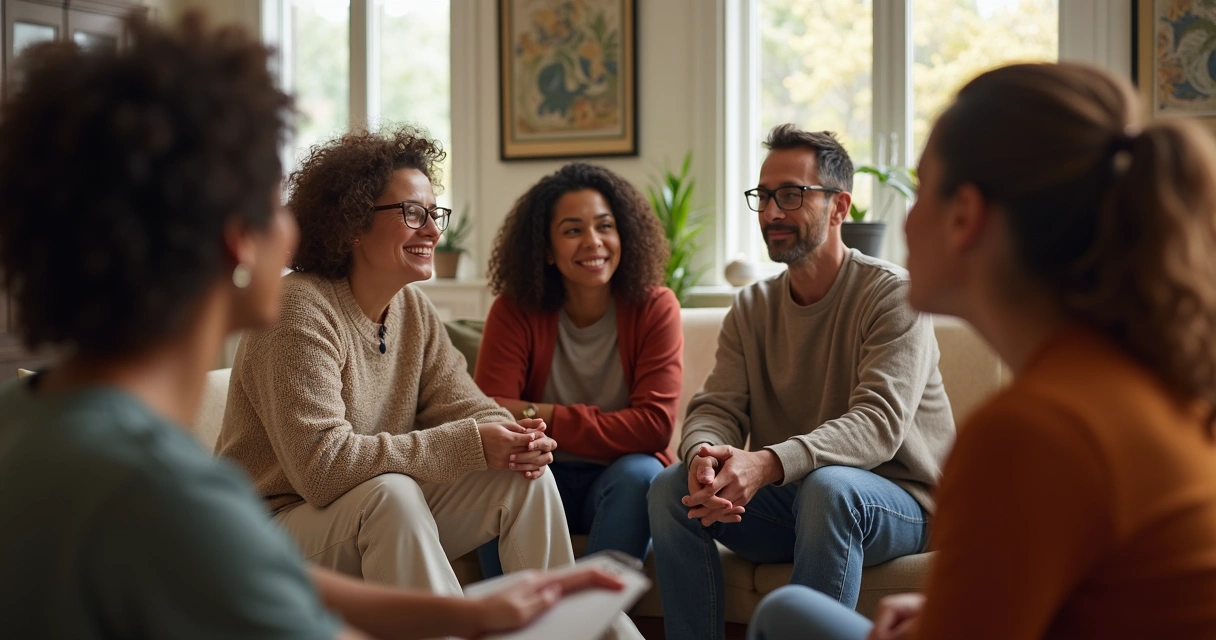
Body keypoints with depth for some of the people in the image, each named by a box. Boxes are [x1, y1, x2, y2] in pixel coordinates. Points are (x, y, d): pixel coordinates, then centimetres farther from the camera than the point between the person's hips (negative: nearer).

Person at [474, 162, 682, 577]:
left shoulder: (654, 307, -8)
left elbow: (654, 425, -18)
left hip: (623, 484, 0)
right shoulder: (515, 311, -6)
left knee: (638, 473, -32)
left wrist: (542, 416, -22)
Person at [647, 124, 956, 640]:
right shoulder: (751, 308, 8)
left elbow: (879, 423, -24)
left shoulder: (892, 294, -11)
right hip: (787, 502, 5)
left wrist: (767, 463, -40)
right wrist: (704, 455, -29)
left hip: (894, 504, -5)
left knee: (828, 485, -37)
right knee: (671, 486, -17)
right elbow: (717, 408, -2)